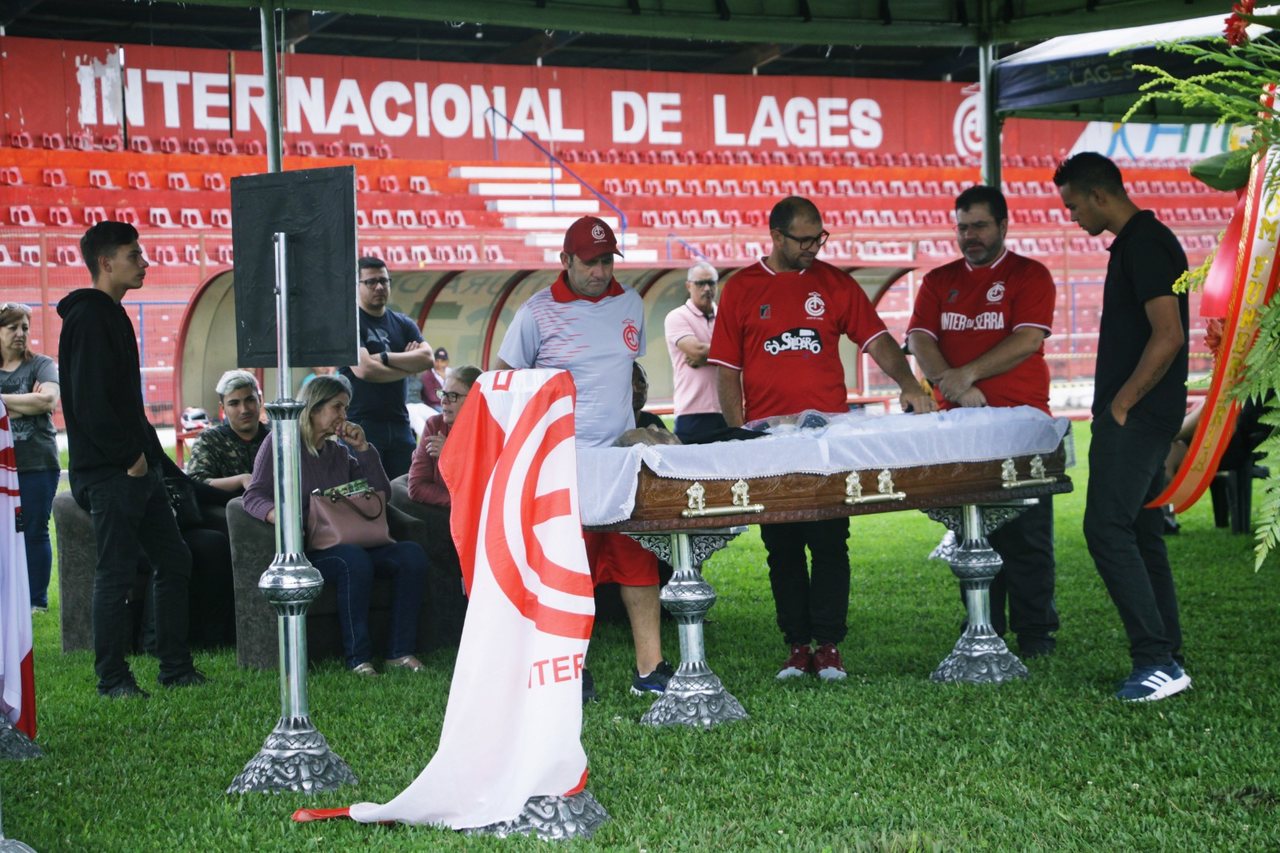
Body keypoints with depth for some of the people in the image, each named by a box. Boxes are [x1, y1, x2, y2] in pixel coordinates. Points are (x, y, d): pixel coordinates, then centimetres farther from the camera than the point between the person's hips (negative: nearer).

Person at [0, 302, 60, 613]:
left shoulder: (41, 365, 4)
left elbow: (49, 401, -13)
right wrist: (26, 405, -10)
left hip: (37, 464, -2)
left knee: (35, 532, 2)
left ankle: (37, 600, 8)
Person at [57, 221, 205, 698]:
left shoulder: (111, 316, 17)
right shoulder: (88, 319, -13)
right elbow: (91, 404, -21)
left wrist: (148, 454, 11)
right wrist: (130, 456, -16)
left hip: (137, 468, 10)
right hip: (111, 474, -10)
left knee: (173, 561, 12)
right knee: (116, 573, -4)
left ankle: (176, 669, 19)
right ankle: (112, 679, 4)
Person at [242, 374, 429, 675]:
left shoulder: (339, 451, 22)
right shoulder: (281, 442, 3)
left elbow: (382, 493, 19)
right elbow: (254, 495, -8)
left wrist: (363, 447, 9)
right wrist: (279, 515, -30)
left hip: (347, 541, 6)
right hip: (306, 548, -6)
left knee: (412, 554, -19)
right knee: (354, 560, -38)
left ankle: (400, 652, -20)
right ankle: (358, 658, -30)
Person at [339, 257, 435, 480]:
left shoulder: (402, 323, 15)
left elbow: (427, 358, -1)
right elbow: (363, 369, -17)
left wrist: (385, 357, -11)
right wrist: (409, 366, -3)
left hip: (398, 422, 6)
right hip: (361, 424, -6)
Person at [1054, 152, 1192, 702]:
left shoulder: (1144, 244, -14)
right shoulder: (1141, 241, 17)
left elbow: (1168, 335, -22)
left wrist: (1121, 404, -16)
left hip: (1137, 415, -11)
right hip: (1142, 416, 11)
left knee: (1108, 530, -12)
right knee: (1140, 534, 12)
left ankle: (1156, 662, -13)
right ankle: (1166, 661, 15)